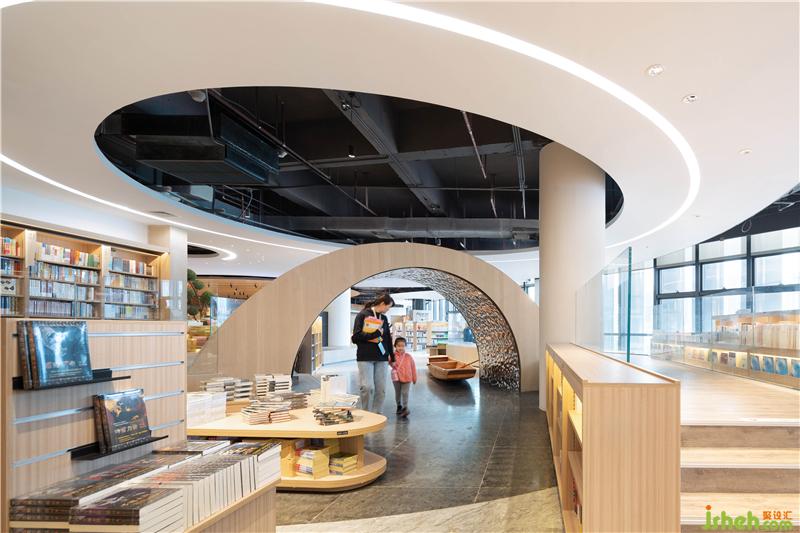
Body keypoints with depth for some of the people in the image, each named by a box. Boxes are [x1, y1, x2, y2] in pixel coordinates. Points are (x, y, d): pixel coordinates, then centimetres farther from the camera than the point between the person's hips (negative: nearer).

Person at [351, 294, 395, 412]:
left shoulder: (384, 318, 16)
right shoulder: (363, 315, -2)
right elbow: (356, 336, -9)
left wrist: (392, 357, 22)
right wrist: (375, 333, -13)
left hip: (382, 358, 6)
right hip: (365, 358, -5)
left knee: (381, 388, 3)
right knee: (367, 387, -10)